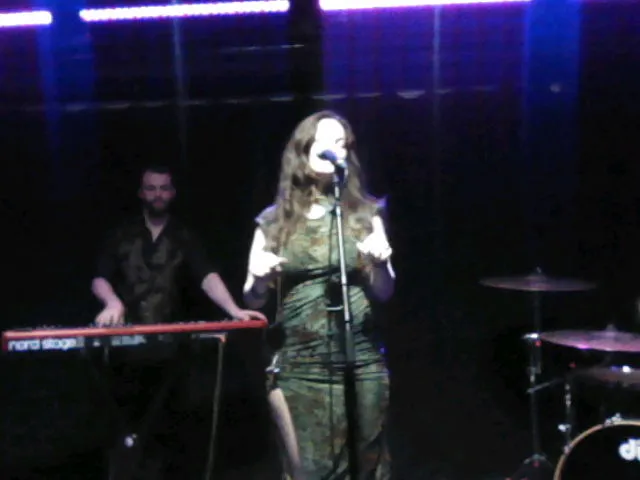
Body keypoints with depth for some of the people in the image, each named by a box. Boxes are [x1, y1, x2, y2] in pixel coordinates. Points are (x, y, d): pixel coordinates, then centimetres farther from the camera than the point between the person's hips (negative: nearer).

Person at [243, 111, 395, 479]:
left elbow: (385, 293, 5)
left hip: (361, 366, 0)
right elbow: (254, 300, 10)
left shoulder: (365, 213, 5)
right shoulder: (275, 220, 6)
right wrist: (259, 278, -11)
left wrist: (379, 263, -15)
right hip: (297, 369, 0)